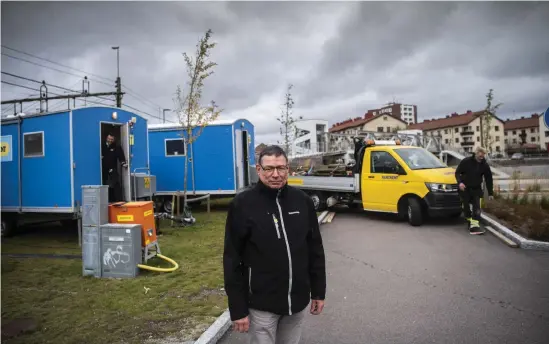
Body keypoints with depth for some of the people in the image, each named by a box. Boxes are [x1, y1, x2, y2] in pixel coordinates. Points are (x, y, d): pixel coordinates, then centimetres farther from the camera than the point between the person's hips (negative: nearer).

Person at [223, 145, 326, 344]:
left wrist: (318, 291, 9)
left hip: (298, 301, 4)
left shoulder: (302, 201, 0)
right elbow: (232, 260, -9)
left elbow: (315, 250, 8)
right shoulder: (242, 204, -11)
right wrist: (238, 309, -9)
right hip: (261, 305, -4)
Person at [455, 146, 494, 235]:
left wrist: (490, 193, 3)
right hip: (465, 188, -1)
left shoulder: (485, 165, -4)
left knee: (476, 207, -10)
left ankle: (474, 225, -14)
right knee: (466, 206, 8)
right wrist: (460, 182, -23)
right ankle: (469, 220, 30)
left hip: (476, 189, 1)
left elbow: (489, 179, 3)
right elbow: (457, 172, -4)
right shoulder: (466, 161, -11)